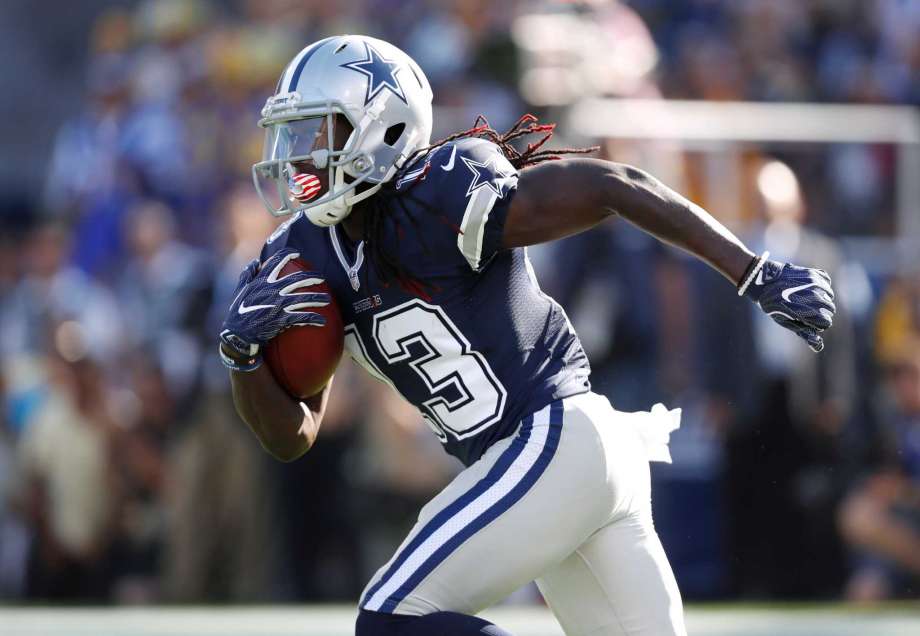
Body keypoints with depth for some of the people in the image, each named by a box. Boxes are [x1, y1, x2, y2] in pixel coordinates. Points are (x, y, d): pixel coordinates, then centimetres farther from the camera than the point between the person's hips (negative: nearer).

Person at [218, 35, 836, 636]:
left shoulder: (434, 200, -16)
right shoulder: (310, 257, 9)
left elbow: (613, 187, -16)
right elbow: (291, 437, 11)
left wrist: (757, 274, -17)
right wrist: (245, 350, -9)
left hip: (554, 440, -9)